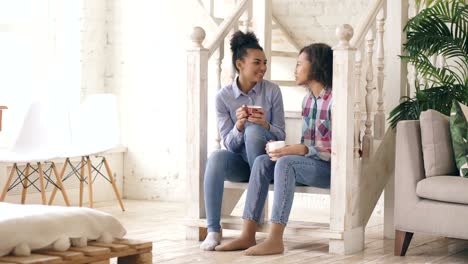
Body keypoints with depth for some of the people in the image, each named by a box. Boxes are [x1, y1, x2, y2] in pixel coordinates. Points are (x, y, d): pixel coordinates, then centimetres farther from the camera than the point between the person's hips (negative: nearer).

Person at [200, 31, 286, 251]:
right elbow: (229, 144, -7)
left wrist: (264, 125, -27)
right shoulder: (223, 97, -6)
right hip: (239, 161, 1)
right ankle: (213, 230, -28)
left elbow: (280, 136, -6)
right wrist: (238, 125, -28)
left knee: (253, 130, -32)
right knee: (216, 158, -33)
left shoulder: (272, 91, -6)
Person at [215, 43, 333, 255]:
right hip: (311, 164, 8)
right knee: (262, 161, -13)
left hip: (333, 168, -8)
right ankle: (248, 235, -20)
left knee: (285, 163, -32)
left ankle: (275, 240, -33)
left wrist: (301, 150, -26)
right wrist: (289, 149, -7)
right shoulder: (308, 99, 13)